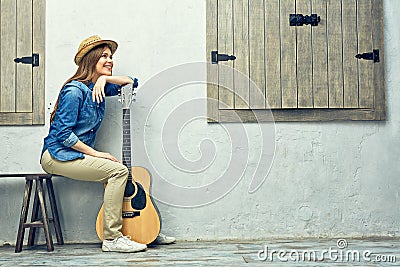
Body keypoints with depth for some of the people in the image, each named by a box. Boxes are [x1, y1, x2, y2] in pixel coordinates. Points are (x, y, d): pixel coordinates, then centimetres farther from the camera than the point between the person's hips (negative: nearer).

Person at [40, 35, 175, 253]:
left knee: (125, 174, -1)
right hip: (57, 155, -9)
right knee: (118, 171, -24)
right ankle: (111, 239, -20)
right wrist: (95, 153, -17)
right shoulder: (74, 90, -15)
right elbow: (63, 134, -20)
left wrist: (105, 78, -1)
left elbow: (130, 82, 19)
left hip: (77, 154, 9)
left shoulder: (99, 88, 9)